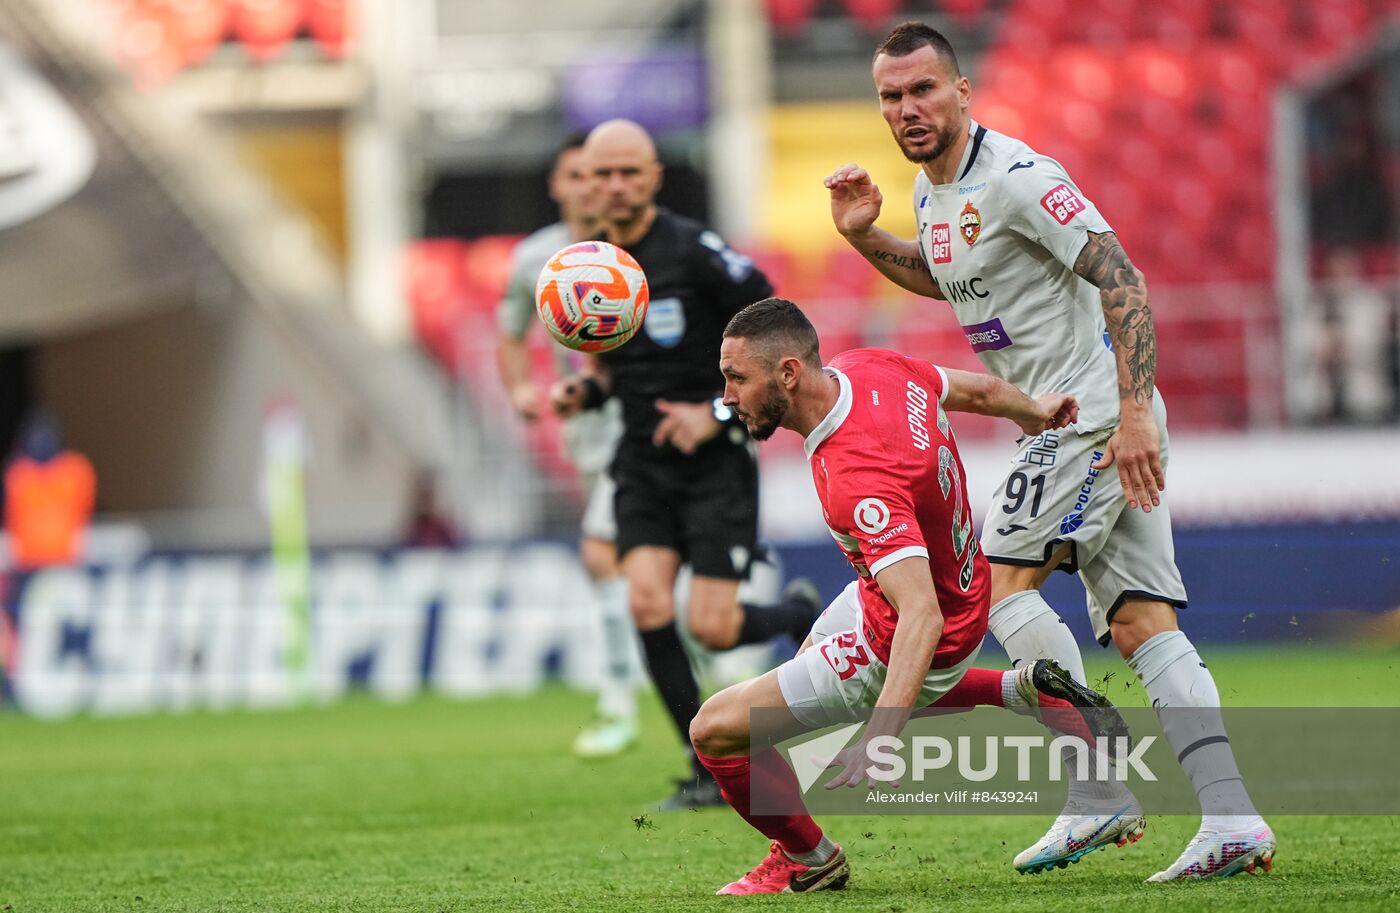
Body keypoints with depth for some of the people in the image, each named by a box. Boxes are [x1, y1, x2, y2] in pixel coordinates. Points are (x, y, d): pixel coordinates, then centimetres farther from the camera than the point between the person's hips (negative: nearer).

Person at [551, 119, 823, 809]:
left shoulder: (695, 253, -13)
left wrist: (719, 411, -16)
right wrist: (584, 391, 0)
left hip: (716, 460, -5)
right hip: (643, 464, 5)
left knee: (711, 628, -11)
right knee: (647, 604, -14)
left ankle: (800, 614, 25)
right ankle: (712, 771, -4)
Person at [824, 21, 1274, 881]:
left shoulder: (1016, 178, -16)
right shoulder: (932, 190, 14)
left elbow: (1122, 281, -20)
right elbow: (945, 279, 37)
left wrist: (1134, 412, -28)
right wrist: (865, 236, 19)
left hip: (1097, 416, -9)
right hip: (1070, 427, 9)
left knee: (1000, 577, -10)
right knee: (1139, 622, 1)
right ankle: (1232, 820, -7)